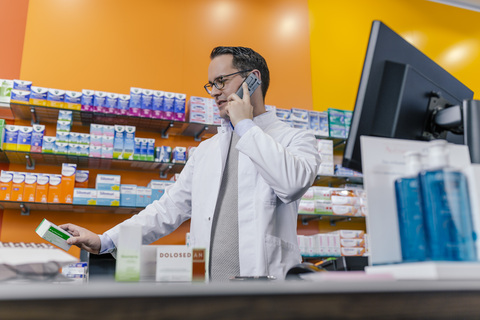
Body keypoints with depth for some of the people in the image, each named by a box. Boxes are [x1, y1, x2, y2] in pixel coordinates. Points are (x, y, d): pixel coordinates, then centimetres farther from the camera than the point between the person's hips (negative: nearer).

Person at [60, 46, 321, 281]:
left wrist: (245, 126, -7)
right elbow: (169, 208, 18)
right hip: (203, 286, 4)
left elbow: (293, 182, -19)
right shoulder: (206, 149, 20)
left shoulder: (296, 139, 3)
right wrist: (104, 241, 8)